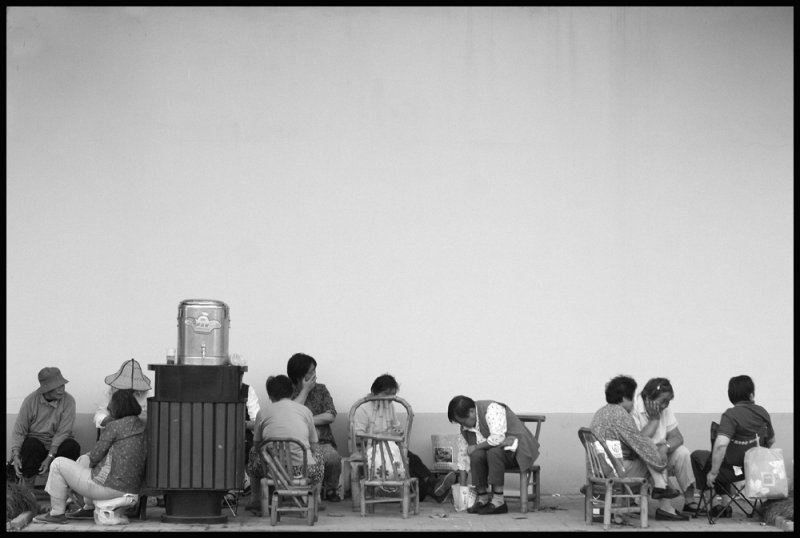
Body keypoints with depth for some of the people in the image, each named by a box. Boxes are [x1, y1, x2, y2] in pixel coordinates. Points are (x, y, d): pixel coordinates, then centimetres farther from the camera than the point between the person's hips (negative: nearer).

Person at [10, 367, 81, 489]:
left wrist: (50, 458, -24)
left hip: (59, 442, 0)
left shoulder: (68, 401, -11)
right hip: (36, 439, 0)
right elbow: (18, 431, -6)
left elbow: (63, 432, -15)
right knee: (31, 445, -35)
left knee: (73, 447, -31)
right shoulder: (30, 401, -8)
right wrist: (16, 456, -21)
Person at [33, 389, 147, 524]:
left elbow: (95, 456, -9)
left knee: (58, 464, 7)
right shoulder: (143, 426, 8)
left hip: (110, 487, -9)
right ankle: (89, 508, 34)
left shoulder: (114, 426, -15)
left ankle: (57, 513, 13)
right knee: (83, 459, 33)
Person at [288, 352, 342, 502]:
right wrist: (305, 390, -3)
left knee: (333, 457, -31)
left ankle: (330, 489, -3)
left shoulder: (320, 390, 15)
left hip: (321, 441, 2)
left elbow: (331, 416, 2)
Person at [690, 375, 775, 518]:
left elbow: (721, 444, -35)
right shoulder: (763, 413, -3)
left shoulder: (730, 415, -23)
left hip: (734, 470, -6)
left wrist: (713, 472, -25)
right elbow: (771, 441, 13)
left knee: (697, 455, 17)